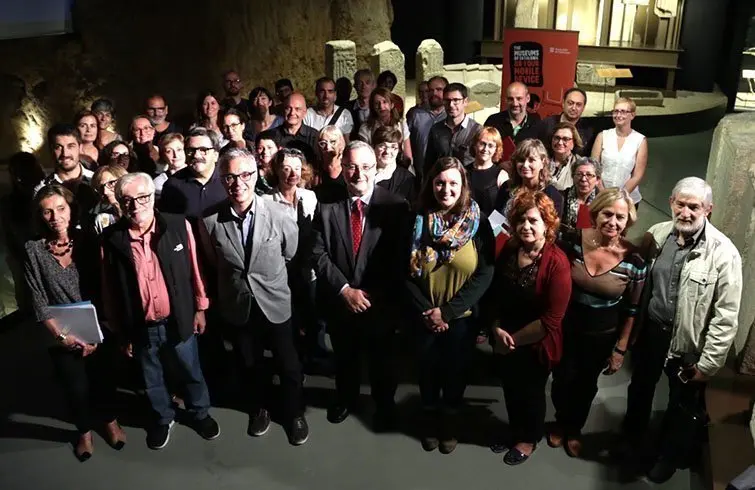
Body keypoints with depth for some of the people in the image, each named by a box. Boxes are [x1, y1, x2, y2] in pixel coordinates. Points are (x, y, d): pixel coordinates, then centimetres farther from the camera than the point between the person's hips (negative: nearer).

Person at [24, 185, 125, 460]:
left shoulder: (88, 242, -10)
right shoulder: (34, 252, -11)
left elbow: (104, 291, -8)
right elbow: (39, 304, -8)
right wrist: (63, 336, -13)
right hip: (62, 337, 0)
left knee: (104, 379, 17)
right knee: (76, 388, 13)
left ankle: (110, 421, 46)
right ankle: (85, 431, 42)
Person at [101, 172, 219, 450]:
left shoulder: (179, 226, -14)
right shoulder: (110, 239, -13)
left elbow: (194, 269, -3)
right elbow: (110, 290, -4)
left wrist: (199, 308, 2)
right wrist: (120, 332, 1)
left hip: (179, 320, 0)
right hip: (141, 327, 1)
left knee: (191, 372, 20)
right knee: (152, 379, 22)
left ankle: (199, 413, 46)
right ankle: (163, 418, 48)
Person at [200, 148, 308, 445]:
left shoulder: (277, 214, -20)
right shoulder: (210, 221, -16)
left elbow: (292, 253, 0)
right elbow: (213, 262, 3)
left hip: (275, 303, -1)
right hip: (238, 306, 1)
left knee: (287, 364, 14)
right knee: (250, 363, 22)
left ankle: (295, 413, 39)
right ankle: (260, 407, 48)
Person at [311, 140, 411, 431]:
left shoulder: (395, 206, -13)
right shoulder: (327, 206, -7)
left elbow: (399, 258, -13)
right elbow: (318, 254, -9)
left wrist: (374, 295, -16)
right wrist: (345, 289, -18)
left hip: (380, 302, -2)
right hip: (339, 301, 2)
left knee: (381, 359, 20)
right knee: (344, 357, 25)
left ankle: (384, 405, 47)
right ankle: (345, 399, 52)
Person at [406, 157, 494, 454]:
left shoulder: (478, 222, -10)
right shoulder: (417, 220, -7)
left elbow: (485, 275, -12)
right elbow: (406, 272, -6)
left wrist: (448, 311, -18)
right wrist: (426, 311, -15)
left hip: (461, 317, -1)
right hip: (424, 317, 1)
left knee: (455, 372, 17)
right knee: (428, 370, 18)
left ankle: (450, 424, 43)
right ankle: (430, 422, 44)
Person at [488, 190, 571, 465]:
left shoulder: (557, 262, -24)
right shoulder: (508, 251, -6)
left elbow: (551, 319, -24)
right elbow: (495, 295, 4)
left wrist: (514, 339, -17)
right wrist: (497, 330, -10)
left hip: (536, 346, -5)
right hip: (504, 343, 5)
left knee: (531, 393, 19)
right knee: (510, 389, 24)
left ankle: (530, 438, 45)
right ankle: (515, 430, 51)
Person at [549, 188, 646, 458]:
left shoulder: (634, 260, -19)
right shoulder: (571, 240, -18)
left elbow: (631, 310, -7)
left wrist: (620, 349, -2)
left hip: (602, 336, 0)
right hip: (565, 328, 0)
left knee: (586, 384, 21)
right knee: (562, 379, 13)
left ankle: (574, 429, 50)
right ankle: (561, 422, 47)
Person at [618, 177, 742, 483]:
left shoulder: (723, 253, -21)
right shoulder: (656, 234, -8)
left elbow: (726, 317, -18)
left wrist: (708, 363, -16)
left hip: (689, 343, -3)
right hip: (649, 330, 4)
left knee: (683, 406, 19)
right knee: (640, 387, 26)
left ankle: (669, 455, 45)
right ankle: (632, 434, 54)